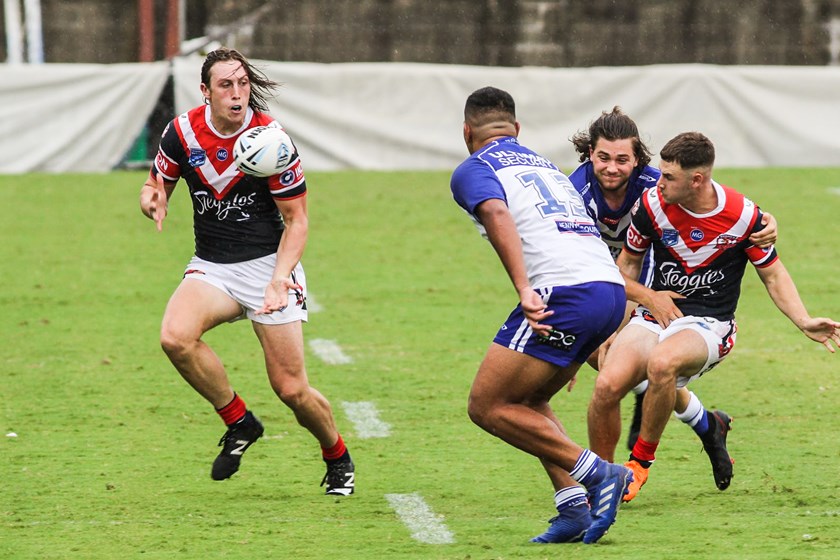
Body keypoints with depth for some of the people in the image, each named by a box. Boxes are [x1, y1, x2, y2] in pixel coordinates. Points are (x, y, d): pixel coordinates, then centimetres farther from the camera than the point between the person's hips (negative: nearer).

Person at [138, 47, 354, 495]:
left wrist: (279, 279, -23)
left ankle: (338, 458, 27)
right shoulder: (182, 133, -5)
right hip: (211, 268, 3)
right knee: (175, 336, -28)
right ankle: (239, 422, -5)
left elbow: (297, 220, -8)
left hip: (267, 264, -3)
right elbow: (160, 184, 12)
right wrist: (152, 198, -14)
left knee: (291, 388, -5)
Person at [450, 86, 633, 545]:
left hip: (564, 292, -8)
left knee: (487, 406, 0)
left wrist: (524, 289, -25)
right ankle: (574, 512, 8)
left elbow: (498, 216, -15)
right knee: (526, 402, 21)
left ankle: (597, 473, -7)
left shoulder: (473, 170, 7)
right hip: (610, 289, 8)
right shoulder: (546, 166, 31)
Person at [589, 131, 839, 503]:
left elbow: (773, 275, 5)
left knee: (661, 363, -37)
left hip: (709, 325, -3)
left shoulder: (743, 215, -9)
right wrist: (648, 296, -8)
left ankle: (641, 461, -15)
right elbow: (626, 266, 12)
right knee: (607, 385, -24)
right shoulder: (652, 204, -5)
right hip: (655, 315, 3)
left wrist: (805, 323, -8)